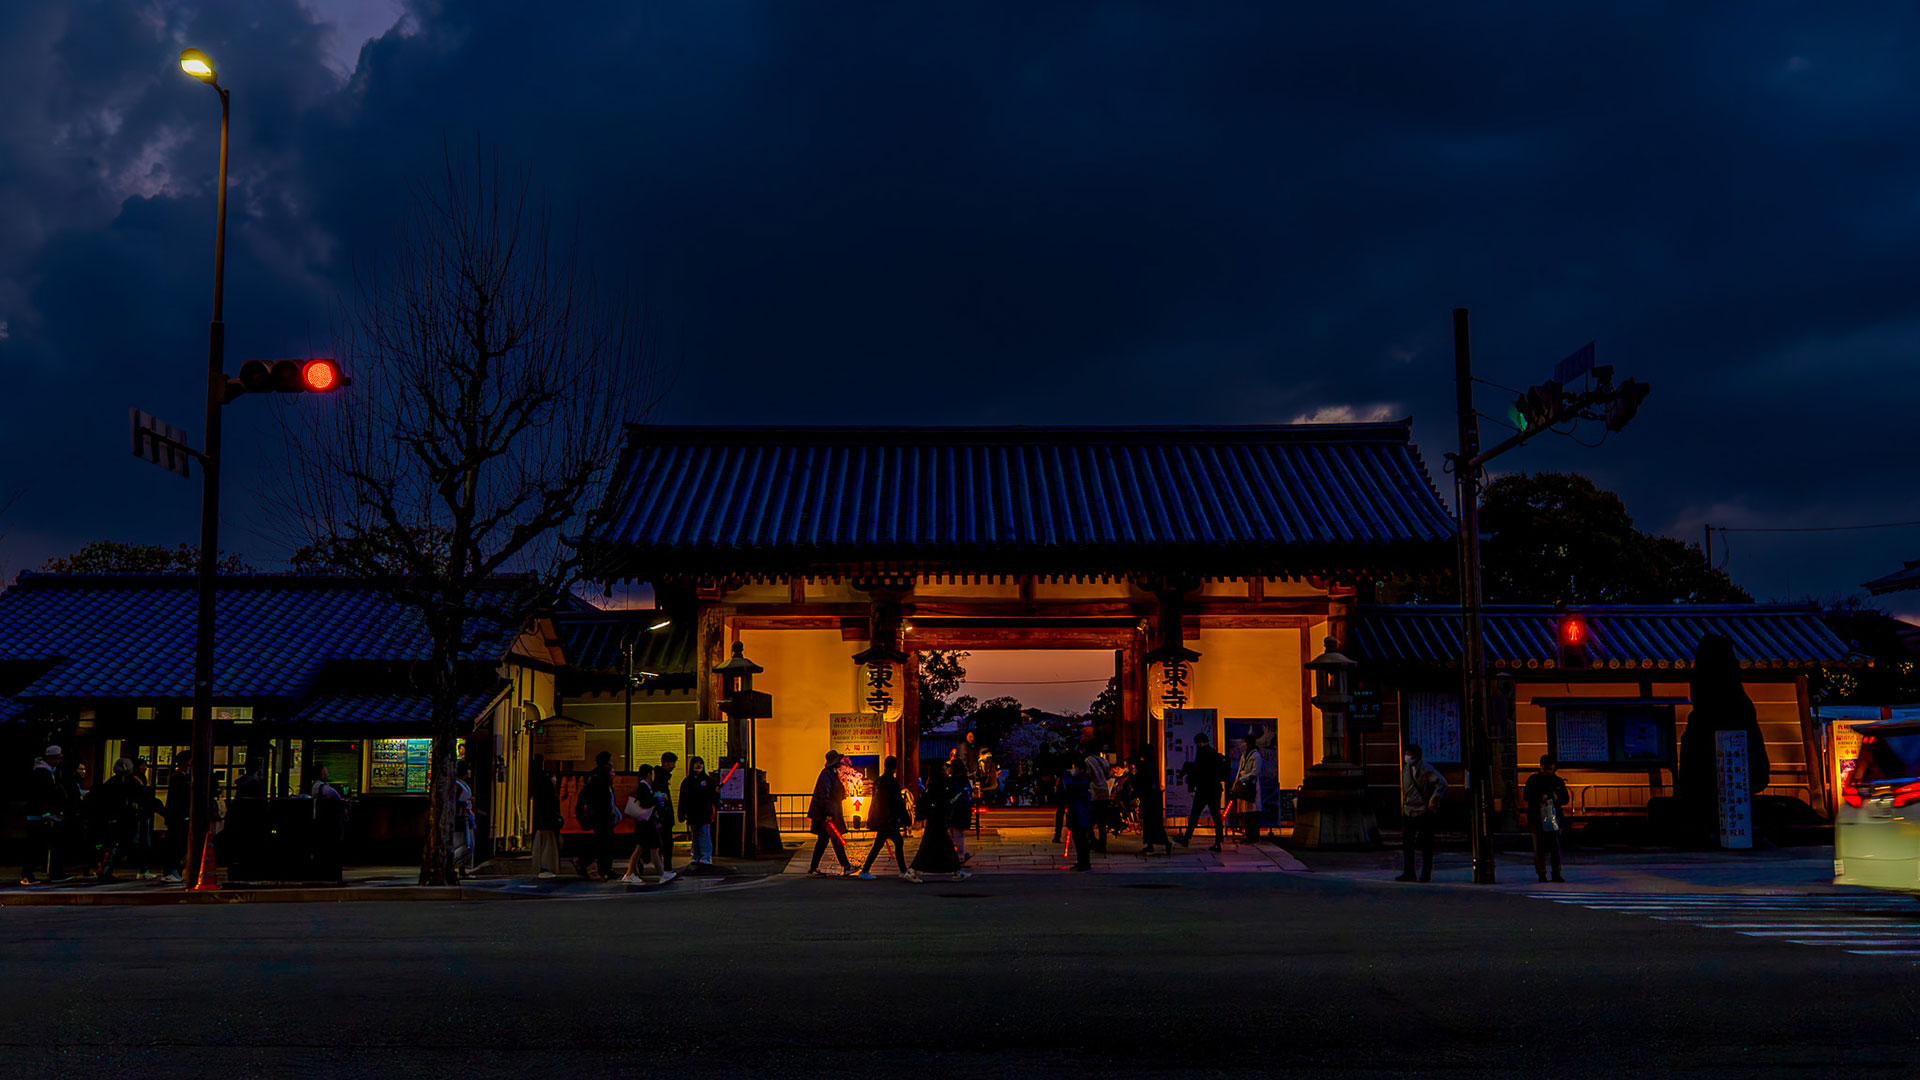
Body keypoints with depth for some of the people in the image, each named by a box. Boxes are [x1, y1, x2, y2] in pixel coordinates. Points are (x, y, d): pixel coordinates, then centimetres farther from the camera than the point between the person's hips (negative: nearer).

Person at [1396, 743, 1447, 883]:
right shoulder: (1406, 769, 11)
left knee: (1425, 845, 1)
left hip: (1424, 812, -7)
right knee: (1406, 842, 4)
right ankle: (1409, 872, 11)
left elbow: (1442, 783, -21)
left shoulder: (1427, 770, -12)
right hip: (1409, 812, 7)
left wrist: (1433, 800, -24)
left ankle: (1426, 874, 9)